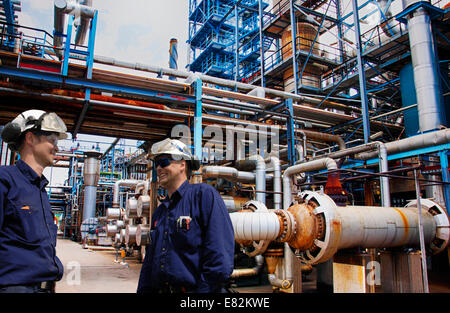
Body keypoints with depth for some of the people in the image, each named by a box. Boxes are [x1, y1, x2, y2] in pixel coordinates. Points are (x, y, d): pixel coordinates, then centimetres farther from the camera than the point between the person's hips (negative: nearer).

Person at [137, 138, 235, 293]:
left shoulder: (204, 195, -10)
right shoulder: (159, 212, 14)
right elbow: (149, 262, 18)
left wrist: (204, 288, -21)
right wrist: (143, 290, 9)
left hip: (193, 288, -7)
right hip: (159, 289, 7)